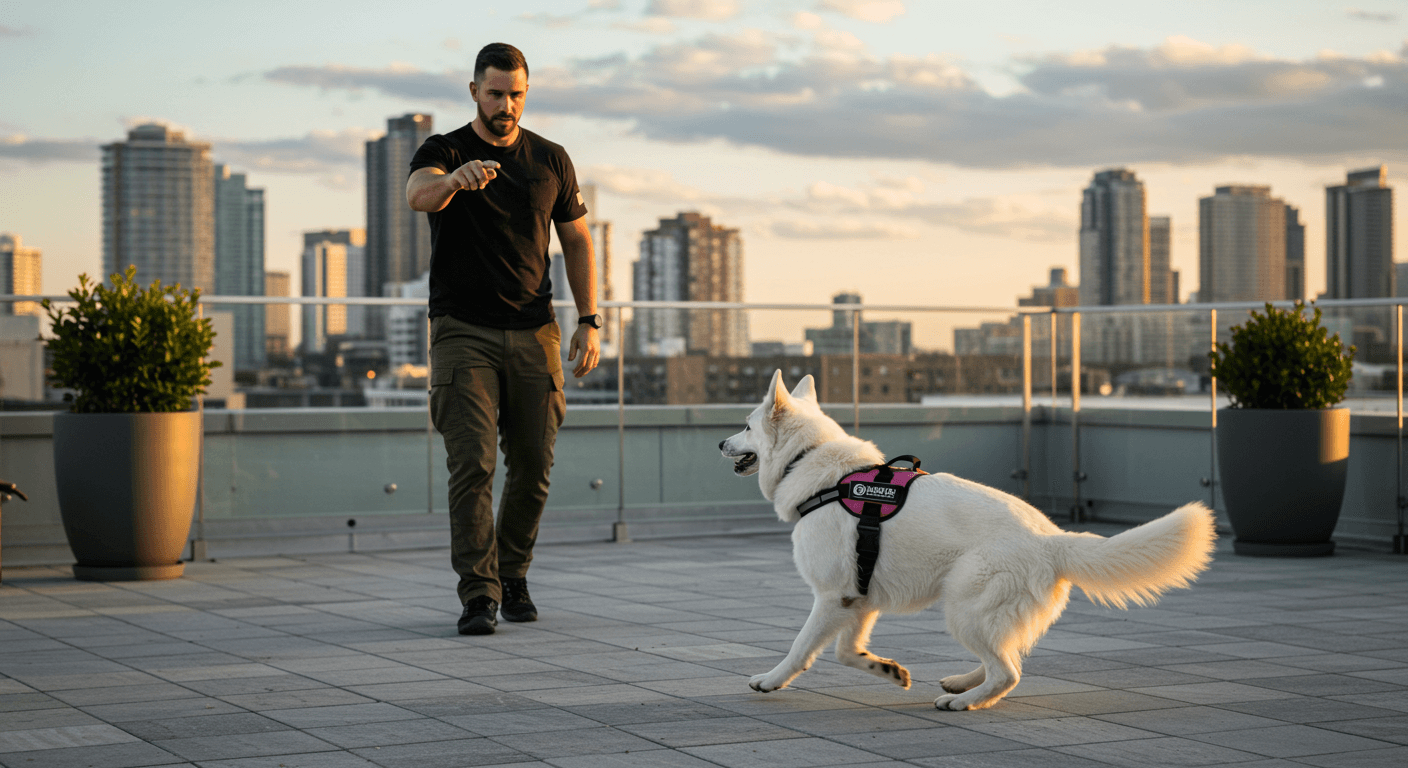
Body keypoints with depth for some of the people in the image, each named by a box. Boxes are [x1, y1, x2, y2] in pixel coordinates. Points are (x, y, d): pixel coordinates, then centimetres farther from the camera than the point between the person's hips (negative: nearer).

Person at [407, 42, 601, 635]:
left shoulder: (550, 160, 10)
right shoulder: (443, 153, -2)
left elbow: (577, 241, 14)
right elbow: (418, 195, -26)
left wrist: (589, 322, 4)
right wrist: (455, 178, -50)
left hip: (533, 334, 3)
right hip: (464, 334, -3)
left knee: (533, 464, 5)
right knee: (472, 464, -11)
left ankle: (513, 577, 23)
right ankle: (478, 595, -12)